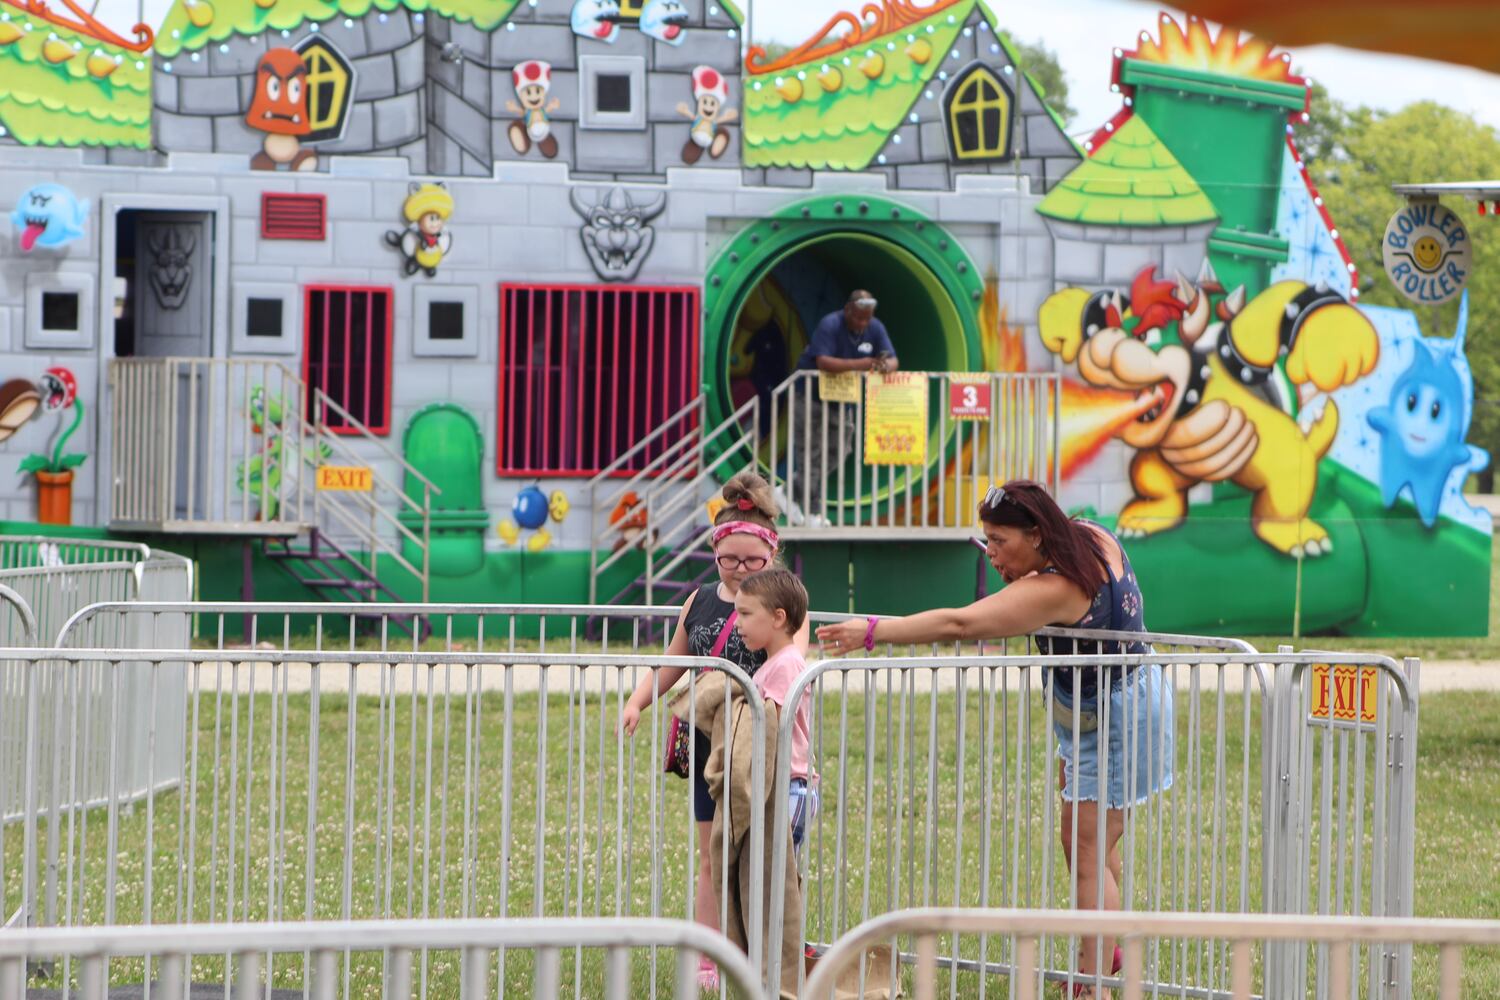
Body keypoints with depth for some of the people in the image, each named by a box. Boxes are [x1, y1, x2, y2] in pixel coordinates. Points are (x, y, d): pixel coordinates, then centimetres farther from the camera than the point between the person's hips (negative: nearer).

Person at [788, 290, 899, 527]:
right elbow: (823, 362, -38)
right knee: (811, 453, -4)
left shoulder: (875, 329, -4)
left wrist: (887, 366, -34)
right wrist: (858, 364, -47)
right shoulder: (830, 326, -25)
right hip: (811, 396, -7)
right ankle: (813, 513, 4)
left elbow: (893, 360, -8)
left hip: (842, 400, 7)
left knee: (838, 452, 7)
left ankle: (792, 494, 22)